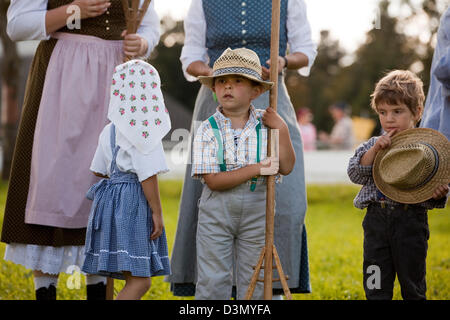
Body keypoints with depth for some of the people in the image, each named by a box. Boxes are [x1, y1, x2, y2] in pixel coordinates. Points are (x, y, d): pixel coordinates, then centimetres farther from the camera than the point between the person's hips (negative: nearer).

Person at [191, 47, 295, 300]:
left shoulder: (265, 125, -3)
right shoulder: (208, 129, -8)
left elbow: (286, 167, -5)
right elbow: (213, 181, -15)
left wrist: (282, 130, -14)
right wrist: (255, 169, -21)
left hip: (256, 207, 2)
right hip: (217, 211, -2)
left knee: (254, 281, 9)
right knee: (213, 281, 2)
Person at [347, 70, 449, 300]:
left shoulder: (426, 147, -1)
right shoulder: (372, 146, 8)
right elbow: (356, 174, -3)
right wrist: (375, 150, -13)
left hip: (411, 220, -2)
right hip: (377, 218, 3)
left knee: (412, 284, 8)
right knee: (376, 287, 6)